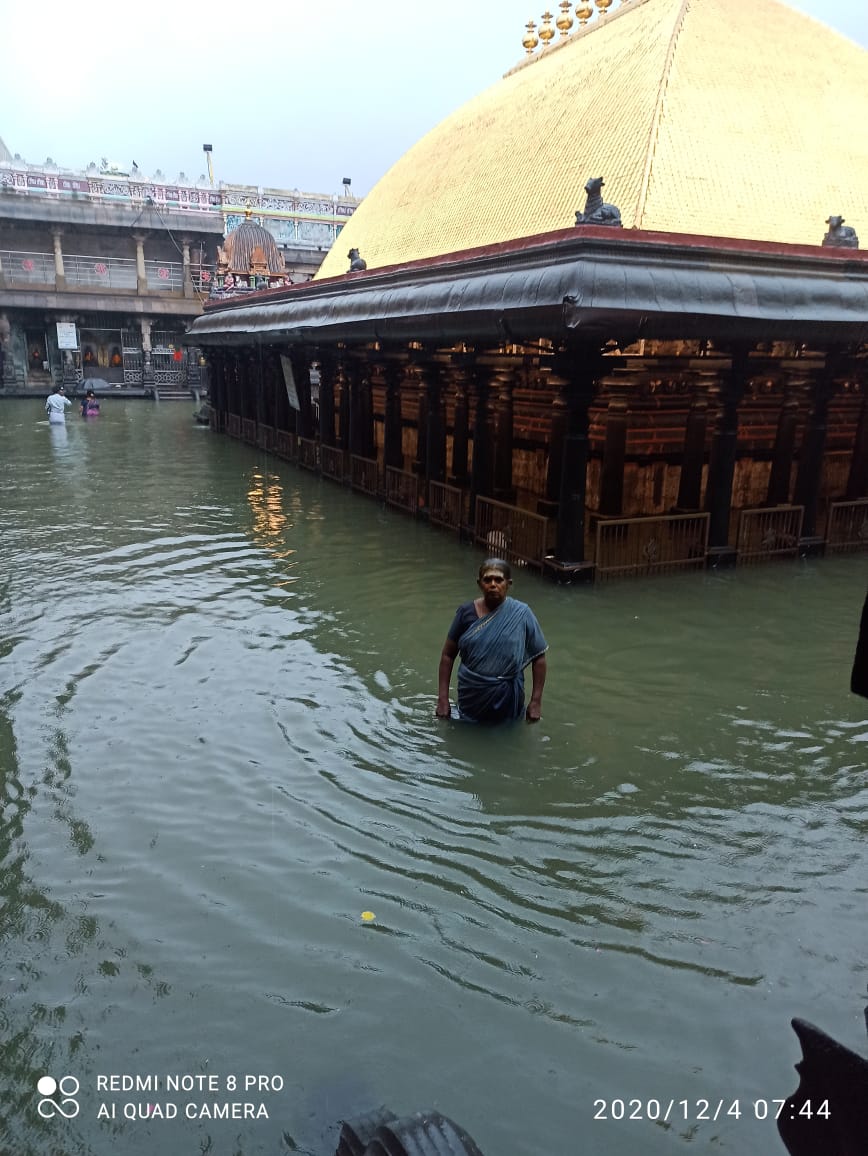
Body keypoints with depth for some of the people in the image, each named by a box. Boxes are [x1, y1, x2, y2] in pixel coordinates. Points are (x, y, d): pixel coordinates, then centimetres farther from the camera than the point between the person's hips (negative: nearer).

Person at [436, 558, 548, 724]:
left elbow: (539, 657, -4)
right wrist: (443, 698, -3)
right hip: (471, 699, 1)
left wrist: (536, 701, -6)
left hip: (507, 700, -1)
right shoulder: (466, 612, -7)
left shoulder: (521, 614, -11)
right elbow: (448, 655, 0)